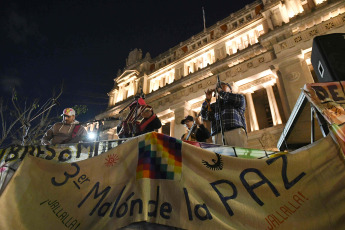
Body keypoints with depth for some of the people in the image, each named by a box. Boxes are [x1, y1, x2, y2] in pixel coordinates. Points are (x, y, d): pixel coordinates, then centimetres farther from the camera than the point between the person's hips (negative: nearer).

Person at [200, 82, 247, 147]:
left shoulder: (240, 97, 27)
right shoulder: (214, 105, 30)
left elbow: (240, 99, 2)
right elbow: (204, 115, 18)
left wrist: (221, 92, 11)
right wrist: (207, 100, 7)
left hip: (236, 131, -1)